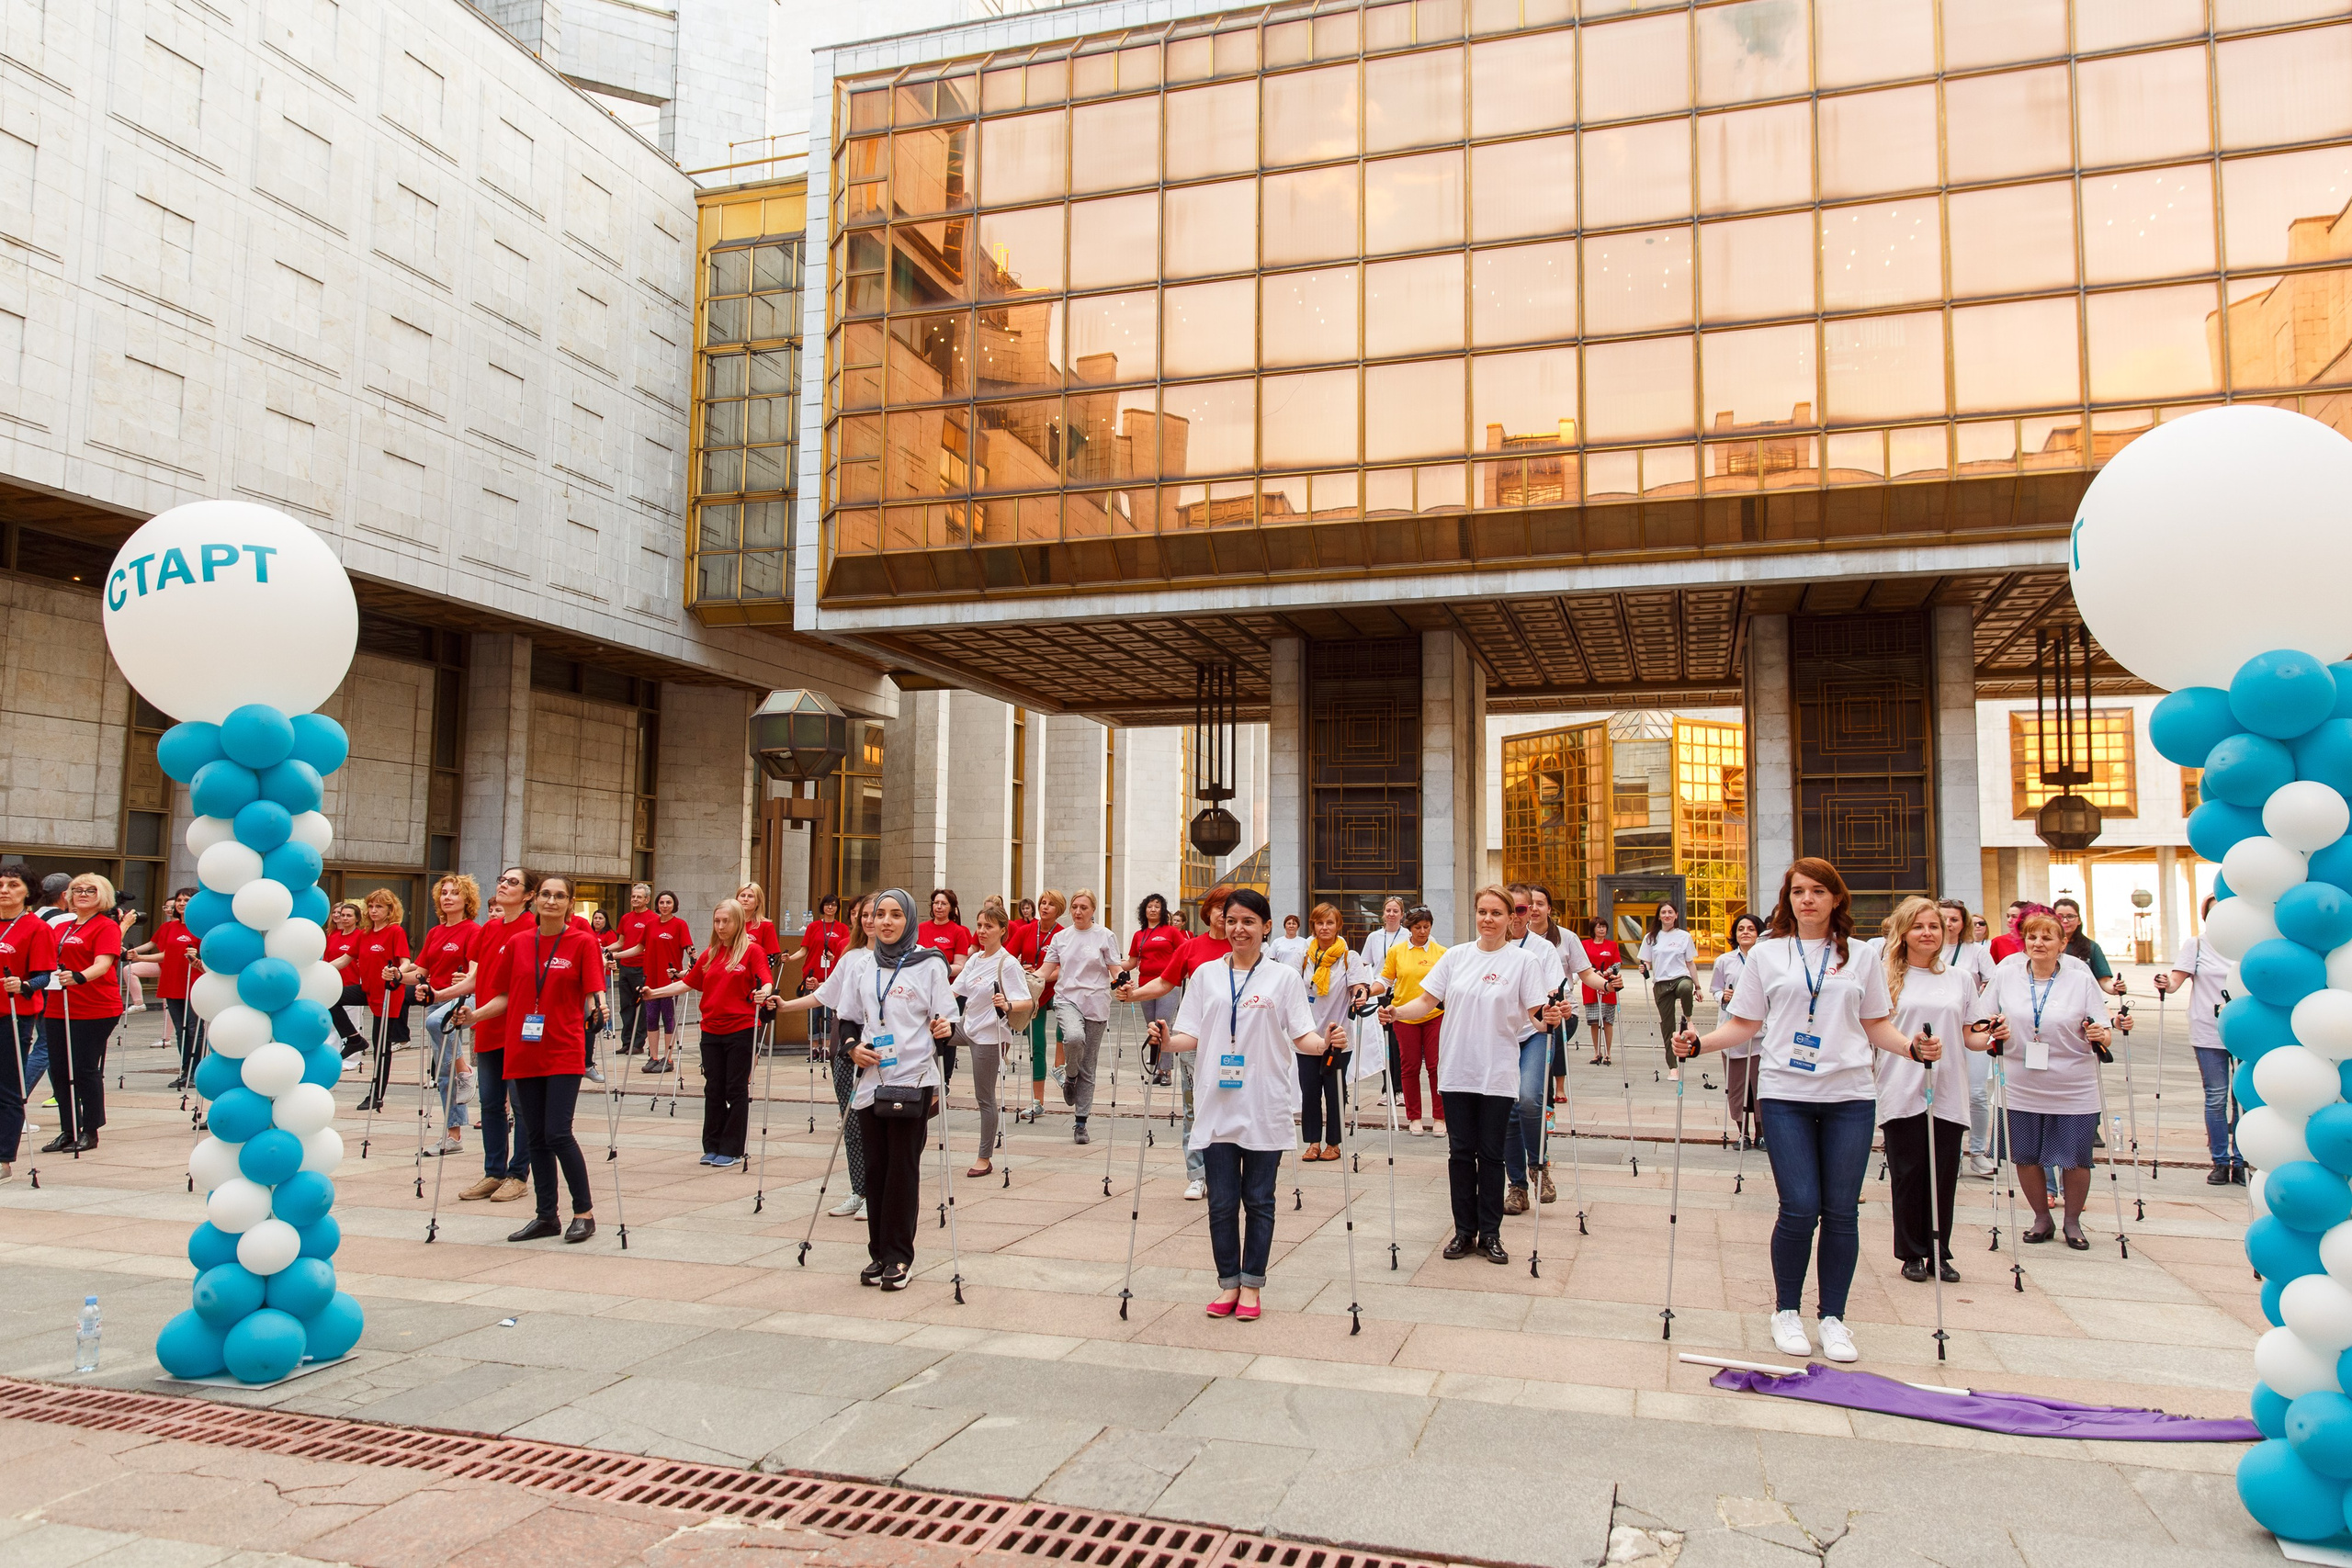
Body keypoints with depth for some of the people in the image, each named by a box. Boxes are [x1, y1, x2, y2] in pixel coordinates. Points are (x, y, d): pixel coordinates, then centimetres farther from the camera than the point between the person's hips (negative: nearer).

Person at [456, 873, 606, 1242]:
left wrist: (597, 1008, -29)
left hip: (564, 1051, -4)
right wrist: (475, 1014, -1)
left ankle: (584, 1212, 2)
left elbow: (593, 992, -8)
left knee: (557, 1133, -11)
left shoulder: (583, 942, -2)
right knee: (535, 1137, 9)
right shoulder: (517, 943, 8)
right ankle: (546, 1217, 18)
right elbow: (507, 996, 13)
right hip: (523, 1052, 4)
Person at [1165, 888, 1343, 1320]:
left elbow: (1302, 1037, 0)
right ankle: (1228, 1283, 18)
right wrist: (1168, 1041, -14)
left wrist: (1325, 1042, -21)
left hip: (1265, 1107, -1)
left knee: (1259, 1200, 5)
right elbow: (1192, 1037, 7)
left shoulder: (1285, 977, 3)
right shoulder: (1206, 974, 8)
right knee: (1221, 1200, 3)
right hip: (1216, 1106, 1)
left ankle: (1251, 1285, 17)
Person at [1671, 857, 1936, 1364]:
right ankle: (1786, 1312, 14)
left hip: (1849, 1096, 1)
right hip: (1785, 1096, -1)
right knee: (1799, 1207, -6)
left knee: (1840, 1210, 3)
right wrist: (1700, 1043, -7)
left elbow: (1877, 1025, 12)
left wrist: (1914, 1048, -6)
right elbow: (1745, 1024, 7)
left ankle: (1833, 1317, 18)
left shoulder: (1861, 957, 9)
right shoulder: (1766, 954, 6)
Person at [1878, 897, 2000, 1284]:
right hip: (1901, 1093, -2)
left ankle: (1939, 1254, 17)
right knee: (1908, 1175, 2)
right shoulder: (1887, 978, 3)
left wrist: (1991, 1038, -8)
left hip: (1948, 1094, 2)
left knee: (1944, 1177, 4)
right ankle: (1912, 1254, 14)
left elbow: (1971, 1037, 11)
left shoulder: (1961, 977, 12)